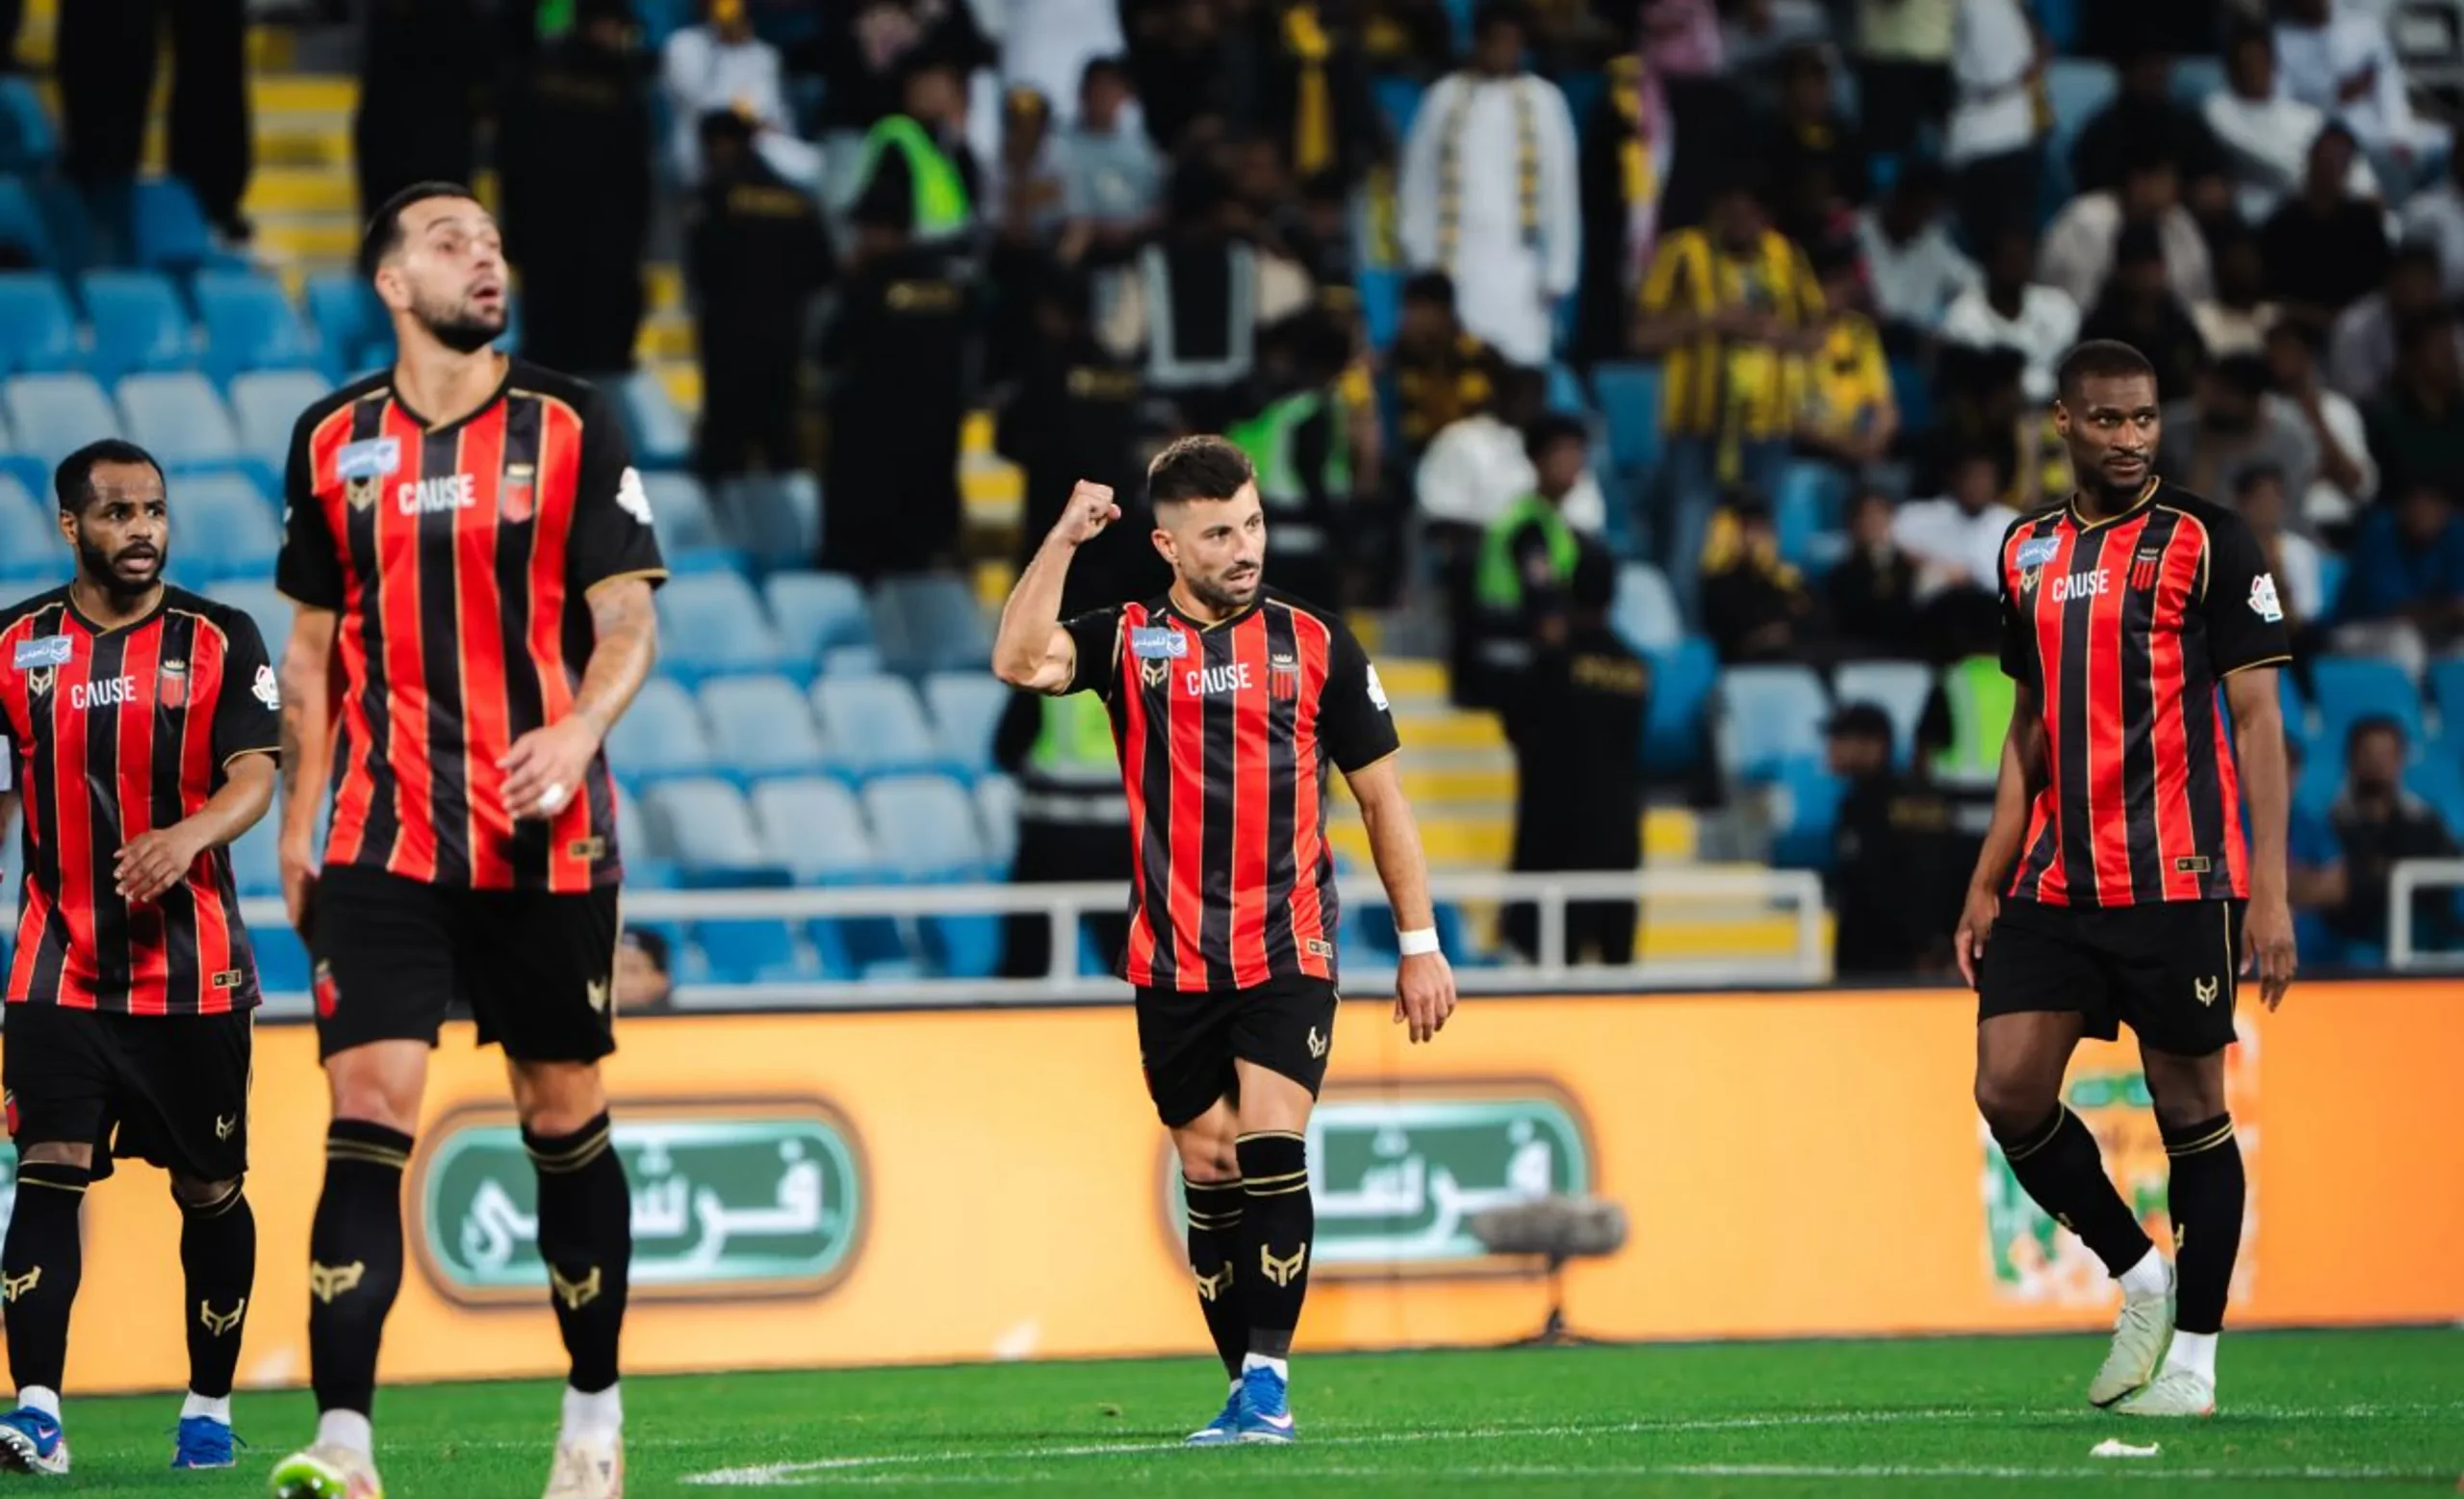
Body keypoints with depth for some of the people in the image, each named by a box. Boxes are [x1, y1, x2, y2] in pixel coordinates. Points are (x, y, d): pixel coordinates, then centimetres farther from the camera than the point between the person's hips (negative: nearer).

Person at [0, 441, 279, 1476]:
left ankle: (209, 1407, 20)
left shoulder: (221, 642, 1)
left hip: (195, 973, 0)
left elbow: (253, 778, -9)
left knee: (210, 1190, 6)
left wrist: (188, 836, -29)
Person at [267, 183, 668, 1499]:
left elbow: (628, 619, -3)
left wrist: (580, 729, -22)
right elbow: (313, 648, 15)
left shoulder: (571, 429, 1)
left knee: (564, 1119, 6)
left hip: (545, 844, -1)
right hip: (380, 840, 1)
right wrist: (297, 828, 11)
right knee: (367, 1111, -12)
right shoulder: (332, 443, 8)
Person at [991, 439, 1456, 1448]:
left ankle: (1268, 1381, -19)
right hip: (1174, 970, 2)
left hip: (1288, 957, -2)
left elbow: (1381, 795, 9)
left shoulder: (1315, 645, 4)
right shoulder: (1127, 642, 4)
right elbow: (1021, 661, -16)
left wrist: (1419, 943, 7)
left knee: (1270, 1151, -18)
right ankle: (1246, 1395, 13)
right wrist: (1065, 538, -19)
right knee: (1211, 1181, 5)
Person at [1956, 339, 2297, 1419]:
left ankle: (2194, 1355, 8)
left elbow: (2258, 720, -5)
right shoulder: (2029, 553, 13)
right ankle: (2137, 1277, 15)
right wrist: (1987, 882, 14)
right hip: (2054, 882, 5)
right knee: (2009, 1090, -4)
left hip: (2177, 880, -5)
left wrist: (2270, 889, -13)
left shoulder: (2207, 543, -3)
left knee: (2191, 1109, 0)